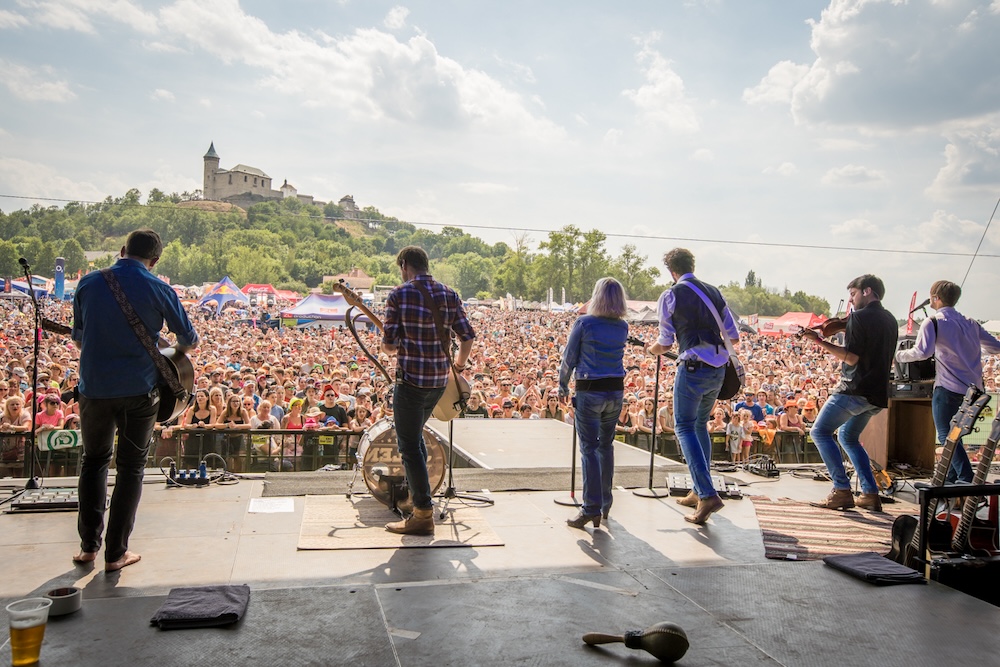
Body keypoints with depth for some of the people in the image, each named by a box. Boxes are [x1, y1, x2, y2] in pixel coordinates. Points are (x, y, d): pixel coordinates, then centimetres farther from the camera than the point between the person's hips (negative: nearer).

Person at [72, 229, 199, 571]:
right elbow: (189, 338, 3)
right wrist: (177, 350, 24)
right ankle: (116, 552, 13)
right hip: (140, 389, -2)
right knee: (130, 466, 10)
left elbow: (78, 337, 11)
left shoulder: (89, 283, 0)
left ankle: (89, 545, 21)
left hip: (95, 387, 2)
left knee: (94, 461, 21)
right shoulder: (159, 290, -7)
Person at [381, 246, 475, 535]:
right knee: (415, 434, 28)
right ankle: (416, 490, 37)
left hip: (412, 379, -6)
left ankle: (423, 514, 1)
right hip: (440, 380, 6)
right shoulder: (450, 294, 5)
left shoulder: (399, 295, -9)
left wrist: (392, 347, 14)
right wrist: (459, 364, 22)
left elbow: (388, 345, -10)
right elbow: (467, 337, 4)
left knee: (409, 444, 2)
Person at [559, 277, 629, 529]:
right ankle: (605, 503, 25)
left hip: (589, 391, -5)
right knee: (606, 446, 16)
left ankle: (591, 509, -3)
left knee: (589, 449, -1)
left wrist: (563, 387, 9)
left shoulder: (584, 323, -9)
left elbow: (569, 358, -4)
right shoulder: (623, 327, 5)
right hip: (616, 390, 5)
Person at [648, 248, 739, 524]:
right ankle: (698, 492, 24)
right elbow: (734, 337, 13)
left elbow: (665, 343, 1)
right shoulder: (714, 292, 12)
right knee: (700, 425, 19)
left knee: (685, 427, -1)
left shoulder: (670, 296, -3)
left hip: (693, 368, -6)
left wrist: (651, 350, 23)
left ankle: (708, 494, -16)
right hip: (719, 369, 6)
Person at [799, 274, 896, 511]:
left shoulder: (859, 317, -11)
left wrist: (820, 341, -19)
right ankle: (870, 494, 15)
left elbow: (852, 358, -18)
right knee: (848, 436, 23)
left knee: (820, 432, -1)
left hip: (855, 389, -9)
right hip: (878, 393, 9)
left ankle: (842, 491, -9)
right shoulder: (889, 320, 15)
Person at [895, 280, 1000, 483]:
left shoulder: (933, 323, -7)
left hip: (949, 387, -7)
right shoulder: (971, 324, 12)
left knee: (947, 436, -1)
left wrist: (898, 355, -7)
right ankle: (951, 479, 22)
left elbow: (922, 352, -21)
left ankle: (966, 479, -8)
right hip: (974, 389, 7)